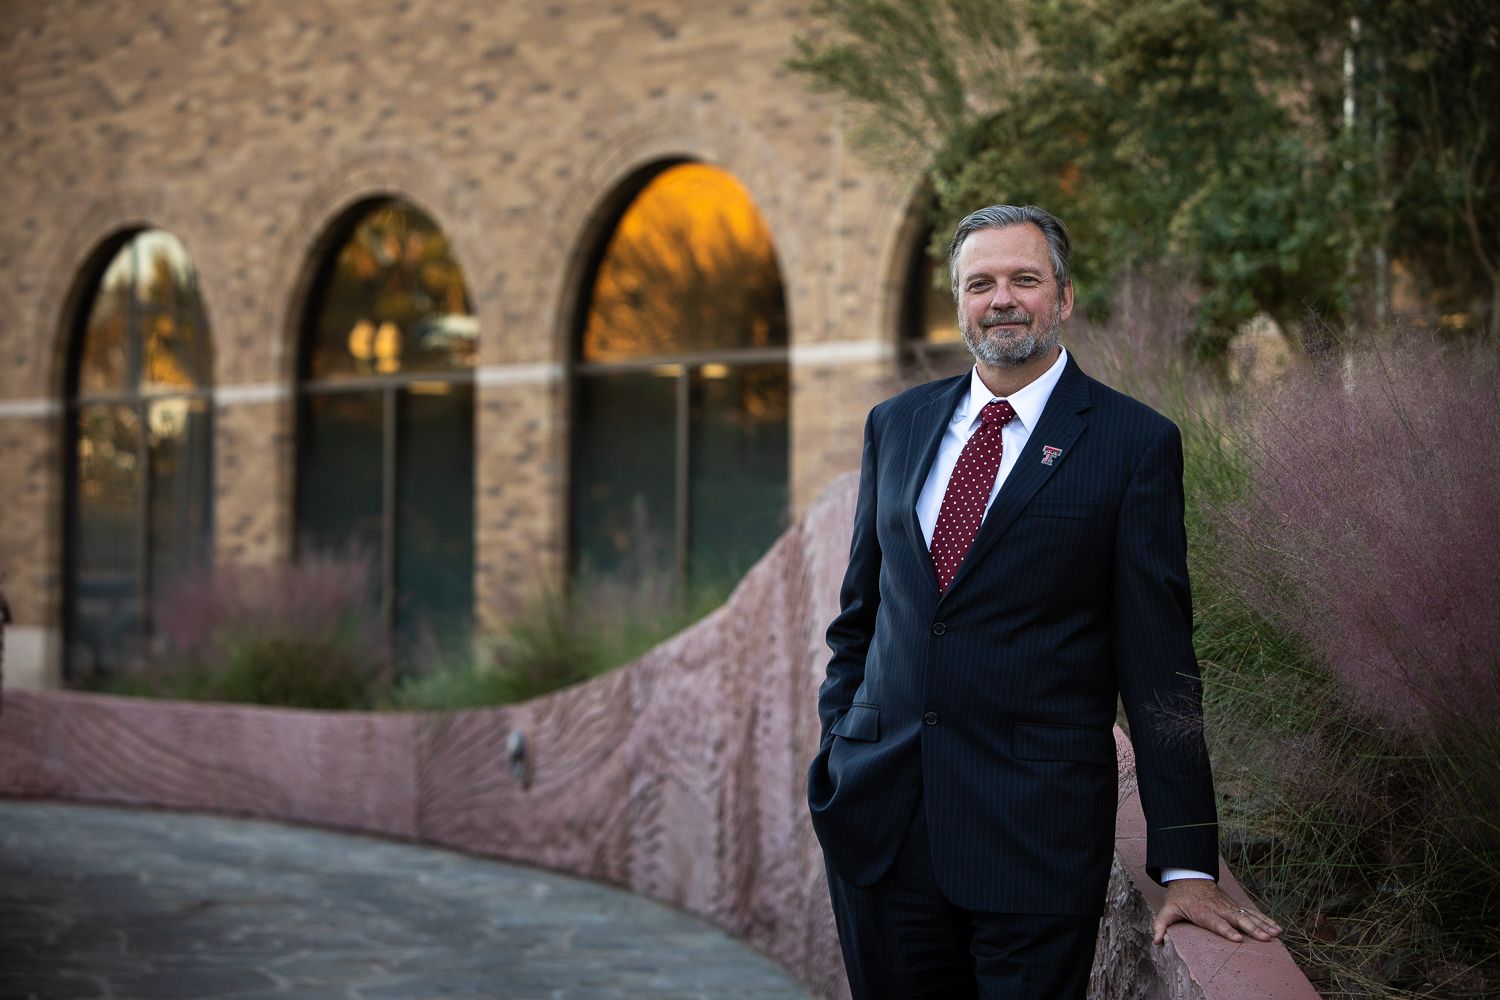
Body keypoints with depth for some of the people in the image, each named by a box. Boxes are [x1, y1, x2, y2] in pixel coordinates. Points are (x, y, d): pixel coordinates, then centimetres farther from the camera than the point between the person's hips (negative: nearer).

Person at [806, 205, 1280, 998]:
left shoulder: (1134, 443, -4)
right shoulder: (896, 425, 10)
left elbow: (1157, 659, -7)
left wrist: (1187, 865, -9)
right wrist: (835, 754, 10)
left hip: (1038, 833, -4)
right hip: (877, 819, 4)